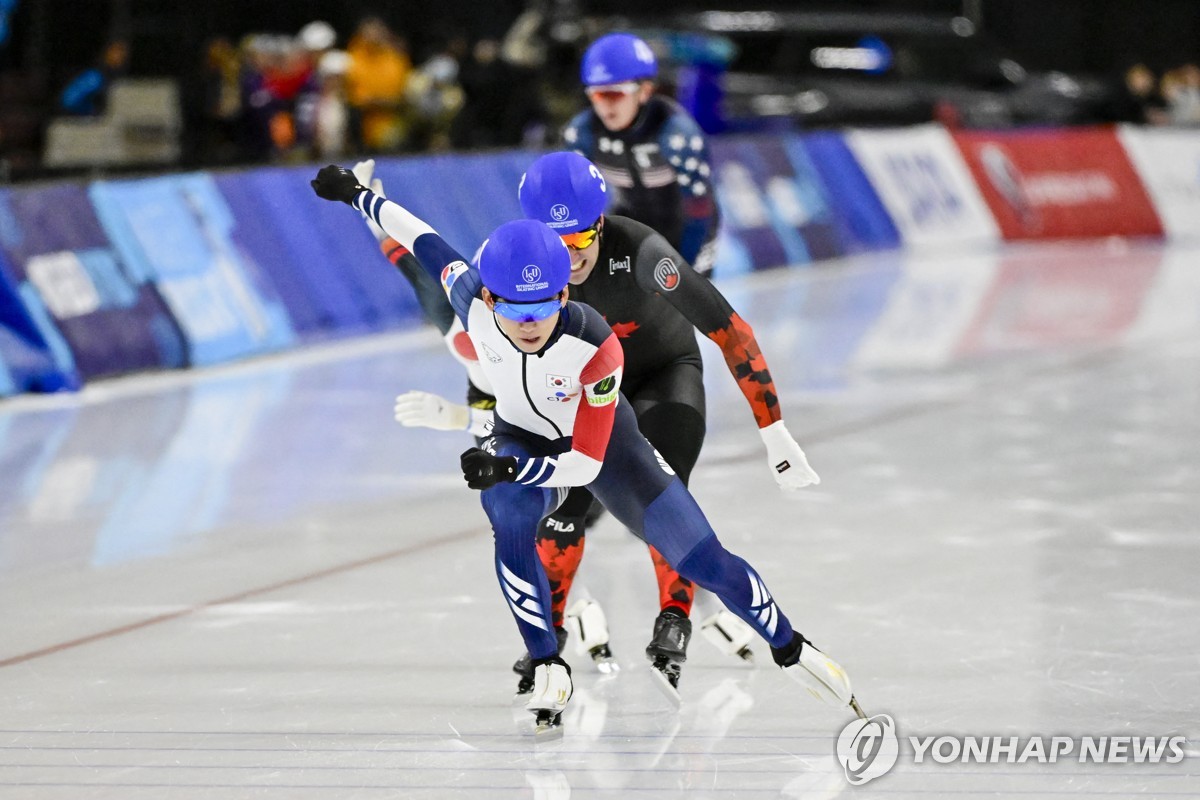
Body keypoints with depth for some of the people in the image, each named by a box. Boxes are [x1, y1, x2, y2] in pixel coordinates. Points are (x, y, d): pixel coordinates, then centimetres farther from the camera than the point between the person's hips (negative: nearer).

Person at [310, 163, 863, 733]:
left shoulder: (596, 346, -40)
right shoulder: (472, 298, -31)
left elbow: (585, 465, -34)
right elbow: (424, 241, -9)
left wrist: (507, 469, -49)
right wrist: (356, 193, 4)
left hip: (603, 441, -2)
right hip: (521, 438, 2)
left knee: (702, 560, -6)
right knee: (510, 519, -32)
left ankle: (790, 651, 20)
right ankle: (548, 671, -15)